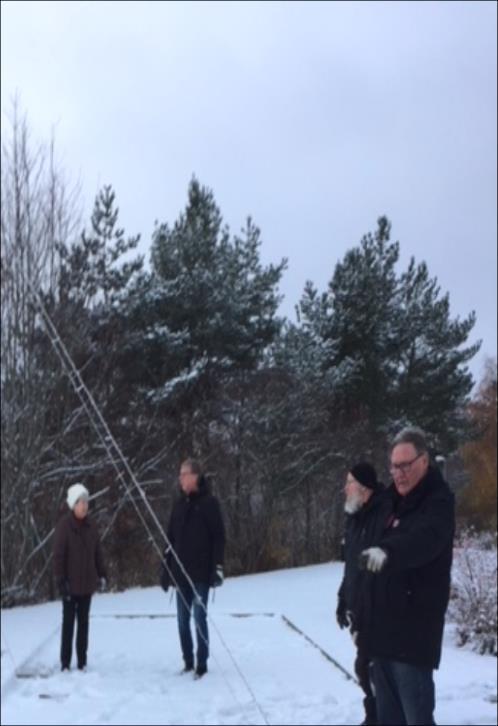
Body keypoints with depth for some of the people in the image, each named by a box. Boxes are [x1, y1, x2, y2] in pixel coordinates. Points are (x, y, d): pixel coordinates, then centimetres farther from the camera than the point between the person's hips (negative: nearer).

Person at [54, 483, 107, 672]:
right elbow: (58, 554, -11)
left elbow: (97, 552, 12)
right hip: (70, 584, -4)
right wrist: (61, 580, -14)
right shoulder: (64, 525, -11)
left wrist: (102, 575, 9)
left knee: (83, 622, 10)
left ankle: (82, 662, 18)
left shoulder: (90, 525, 4)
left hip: (87, 583, 5)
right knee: (68, 622, 3)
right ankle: (65, 662, 11)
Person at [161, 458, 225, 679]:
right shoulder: (179, 504, 12)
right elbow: (171, 539, 14)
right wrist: (166, 569, 11)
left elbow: (219, 536, -8)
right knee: (183, 620, 9)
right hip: (181, 572, 6)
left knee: (199, 618, -3)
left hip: (201, 572, -5)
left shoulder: (209, 502, -5)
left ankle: (202, 665, 7)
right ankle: (188, 663, 20)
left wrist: (217, 567, -15)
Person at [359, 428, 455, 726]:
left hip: (414, 629, -8)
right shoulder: (394, 502, 13)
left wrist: (387, 552, -52)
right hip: (383, 625, 8)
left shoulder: (439, 501, -12)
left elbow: (425, 539, -35)